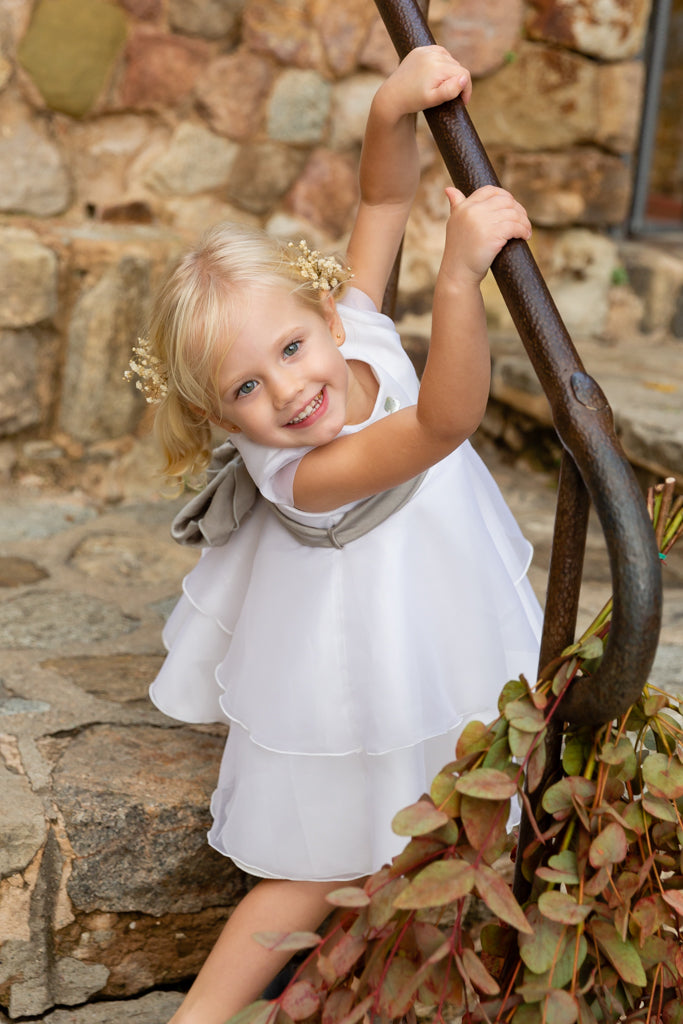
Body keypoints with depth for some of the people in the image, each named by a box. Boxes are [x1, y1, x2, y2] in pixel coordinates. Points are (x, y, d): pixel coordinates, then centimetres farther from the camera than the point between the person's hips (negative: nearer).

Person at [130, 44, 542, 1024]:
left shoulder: (352, 328, -19)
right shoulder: (303, 475, -39)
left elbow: (383, 199, -16)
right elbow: (448, 419, -54)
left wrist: (394, 107, -35)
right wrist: (461, 272, -66)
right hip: (359, 677, -7)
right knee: (321, 870, 8)